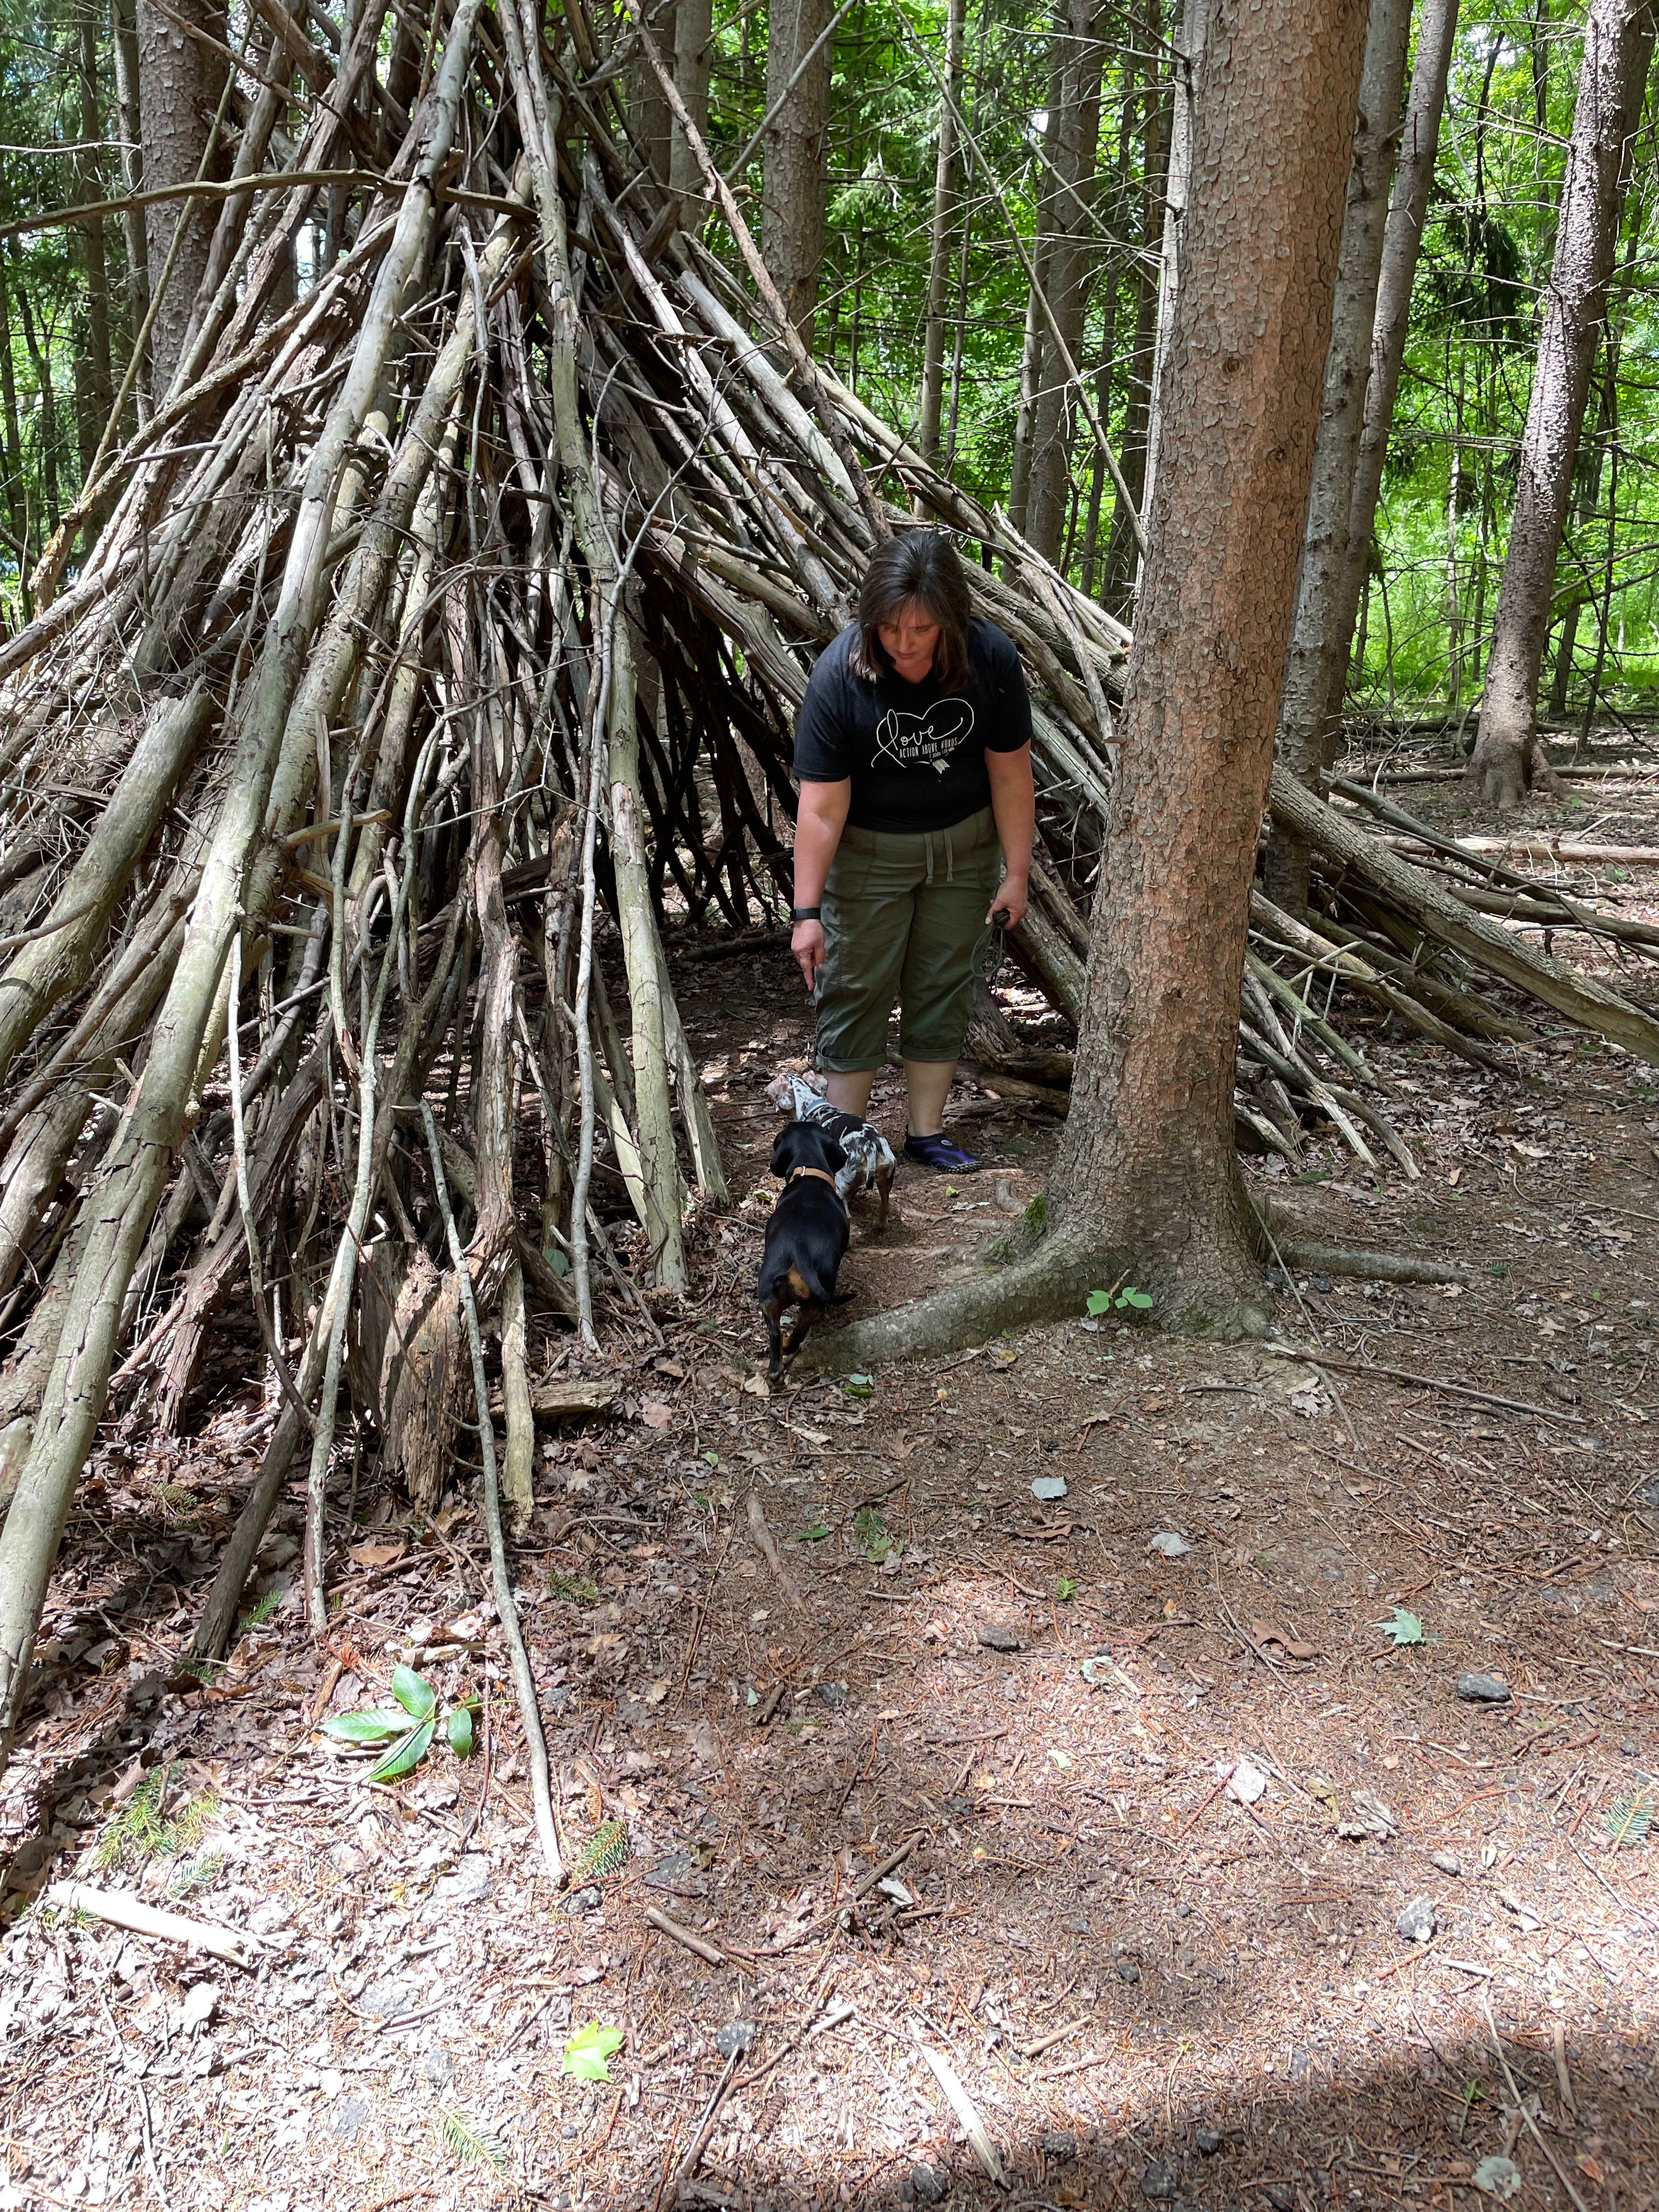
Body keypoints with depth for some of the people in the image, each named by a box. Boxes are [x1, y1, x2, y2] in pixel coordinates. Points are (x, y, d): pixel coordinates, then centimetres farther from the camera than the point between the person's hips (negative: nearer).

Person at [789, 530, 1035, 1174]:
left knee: (944, 986, 9)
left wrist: (1016, 874, -7)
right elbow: (821, 806, -24)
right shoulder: (840, 674, -25)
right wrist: (807, 913, -24)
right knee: (855, 988, -1)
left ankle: (927, 1132, 21)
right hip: (870, 850, -2)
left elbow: (1010, 772, -9)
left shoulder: (990, 659, -20)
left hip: (963, 844, 2)